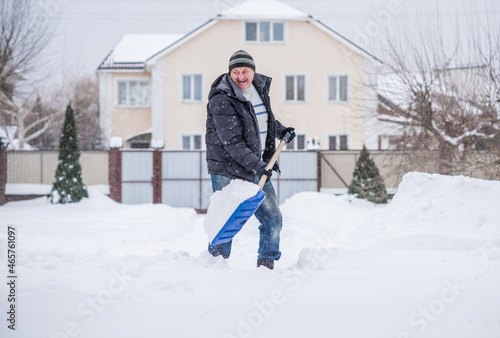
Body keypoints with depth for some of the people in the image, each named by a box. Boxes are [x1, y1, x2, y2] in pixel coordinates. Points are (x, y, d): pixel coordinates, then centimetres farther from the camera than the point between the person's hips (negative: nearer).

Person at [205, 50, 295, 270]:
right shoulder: (221, 100, -18)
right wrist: (255, 165, -31)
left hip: (257, 169, 7)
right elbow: (231, 142, -24)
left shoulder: (259, 87, 7)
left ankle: (266, 265, 18)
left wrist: (280, 130, 21)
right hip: (228, 171, -7)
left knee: (273, 218, 7)